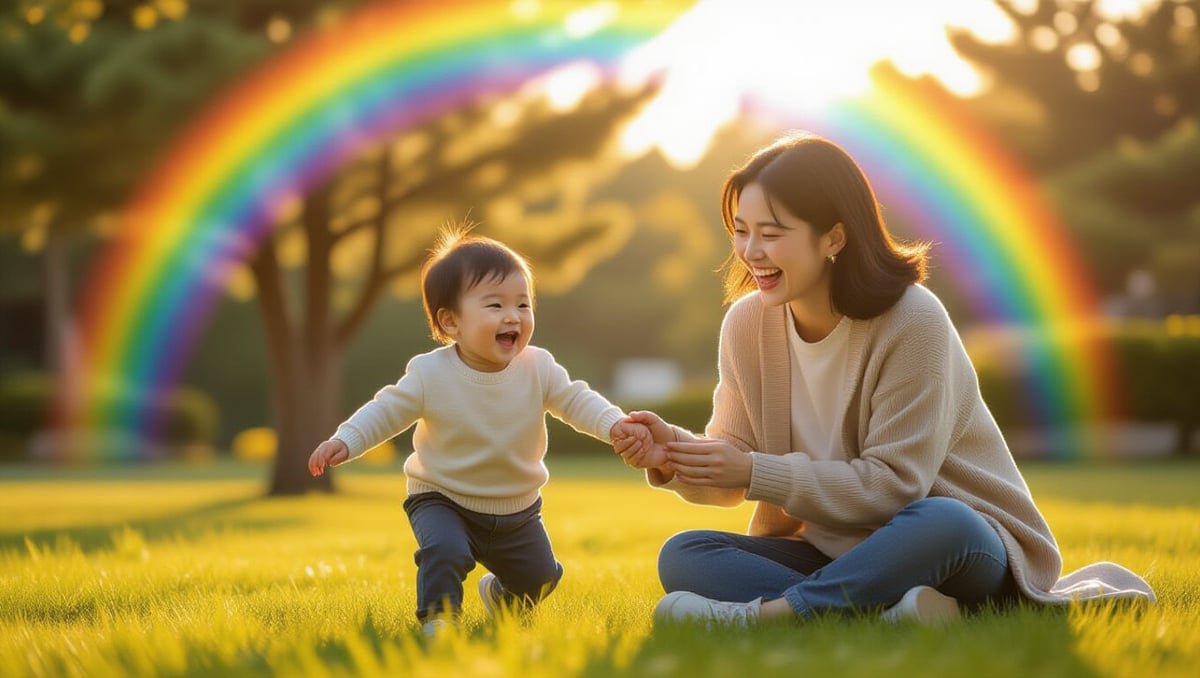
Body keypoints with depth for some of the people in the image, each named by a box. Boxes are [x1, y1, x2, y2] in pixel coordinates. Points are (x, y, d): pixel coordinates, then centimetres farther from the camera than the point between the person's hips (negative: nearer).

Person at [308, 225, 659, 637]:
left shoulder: (539, 369, -14)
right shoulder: (430, 375, -20)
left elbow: (576, 401, -6)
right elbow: (387, 411, -11)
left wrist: (614, 424, -24)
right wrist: (345, 441, -24)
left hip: (517, 510, 4)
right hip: (443, 500, -4)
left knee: (539, 578, 15)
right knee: (444, 550, -33)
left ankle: (500, 595, 48)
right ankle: (437, 618, -11)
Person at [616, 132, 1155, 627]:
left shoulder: (913, 322, -17)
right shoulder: (747, 323, 0)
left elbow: (893, 485, -21)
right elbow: (736, 470, 2)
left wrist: (756, 472, -25)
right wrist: (675, 452, -20)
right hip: (827, 548, 5)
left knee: (939, 525, -41)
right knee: (682, 557, -21)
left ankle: (751, 617, -37)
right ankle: (885, 613, -38)